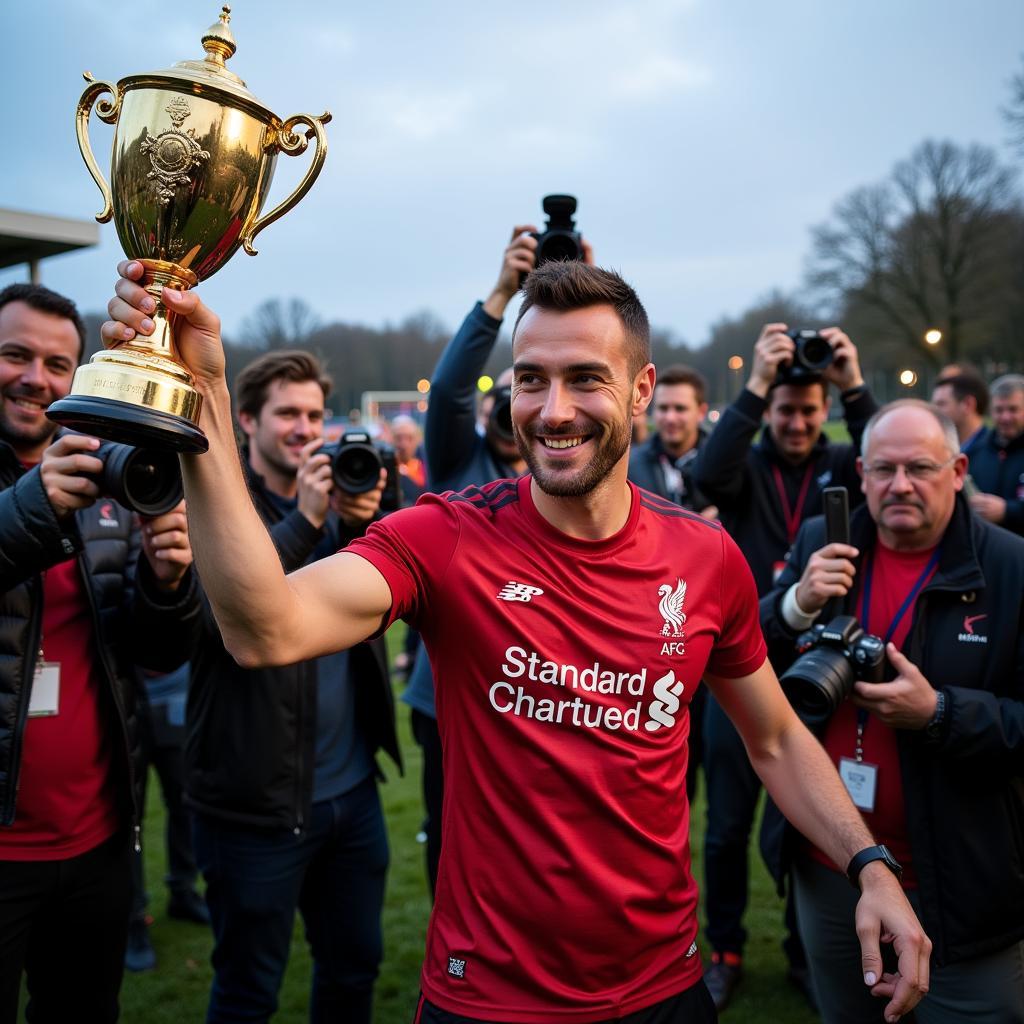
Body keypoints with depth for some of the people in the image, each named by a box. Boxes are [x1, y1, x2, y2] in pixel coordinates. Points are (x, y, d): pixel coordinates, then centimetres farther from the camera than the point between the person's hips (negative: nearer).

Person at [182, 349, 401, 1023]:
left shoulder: (340, 497, 7)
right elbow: (227, 616, -24)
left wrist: (365, 527, -19)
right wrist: (303, 521, -27)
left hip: (352, 786, 5)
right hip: (257, 797, -5)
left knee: (356, 966, 20)